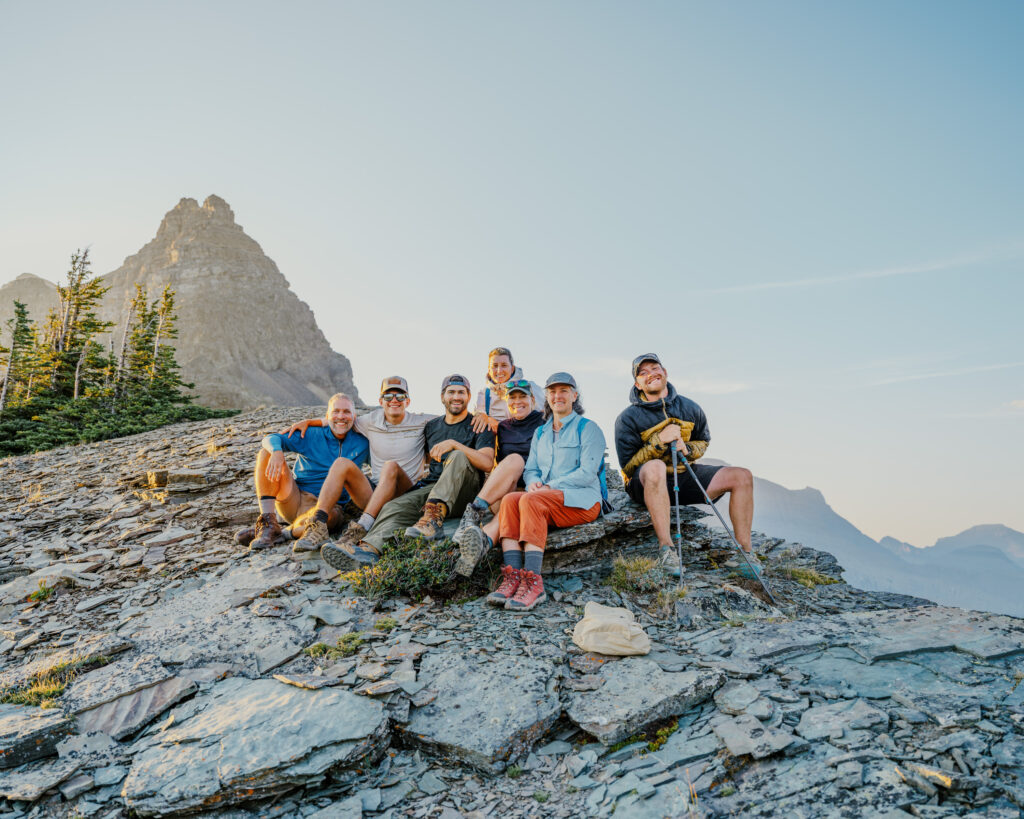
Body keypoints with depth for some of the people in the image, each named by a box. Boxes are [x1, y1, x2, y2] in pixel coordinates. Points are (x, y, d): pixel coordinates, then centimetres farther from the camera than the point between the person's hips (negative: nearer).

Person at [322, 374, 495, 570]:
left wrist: (454, 444, -18)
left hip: (464, 492, -3)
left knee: (458, 457, -33)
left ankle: (433, 517, -46)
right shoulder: (431, 426, 22)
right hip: (430, 486, 4)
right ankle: (369, 548, -53)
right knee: (395, 506, -25)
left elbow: (486, 463, -8)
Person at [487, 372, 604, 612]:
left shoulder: (588, 428, 2)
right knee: (509, 499, -26)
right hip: (545, 498, 5)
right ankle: (512, 576, -36)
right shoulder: (540, 433, 22)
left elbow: (587, 473, -8)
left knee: (531, 500, -33)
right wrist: (533, 482, -6)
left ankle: (533, 583, -38)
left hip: (582, 500, -5)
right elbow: (531, 469, 19)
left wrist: (550, 486, -15)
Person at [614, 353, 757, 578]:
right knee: (655, 467, -41)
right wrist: (659, 441, -21)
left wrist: (687, 449, -5)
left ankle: (745, 551, -5)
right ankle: (666, 548, -40)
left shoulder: (690, 409, 5)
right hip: (648, 484, -5)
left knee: (742, 476, -9)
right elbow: (628, 467, -9)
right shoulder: (628, 418, -7)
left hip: (684, 477, 5)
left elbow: (703, 442, 20)